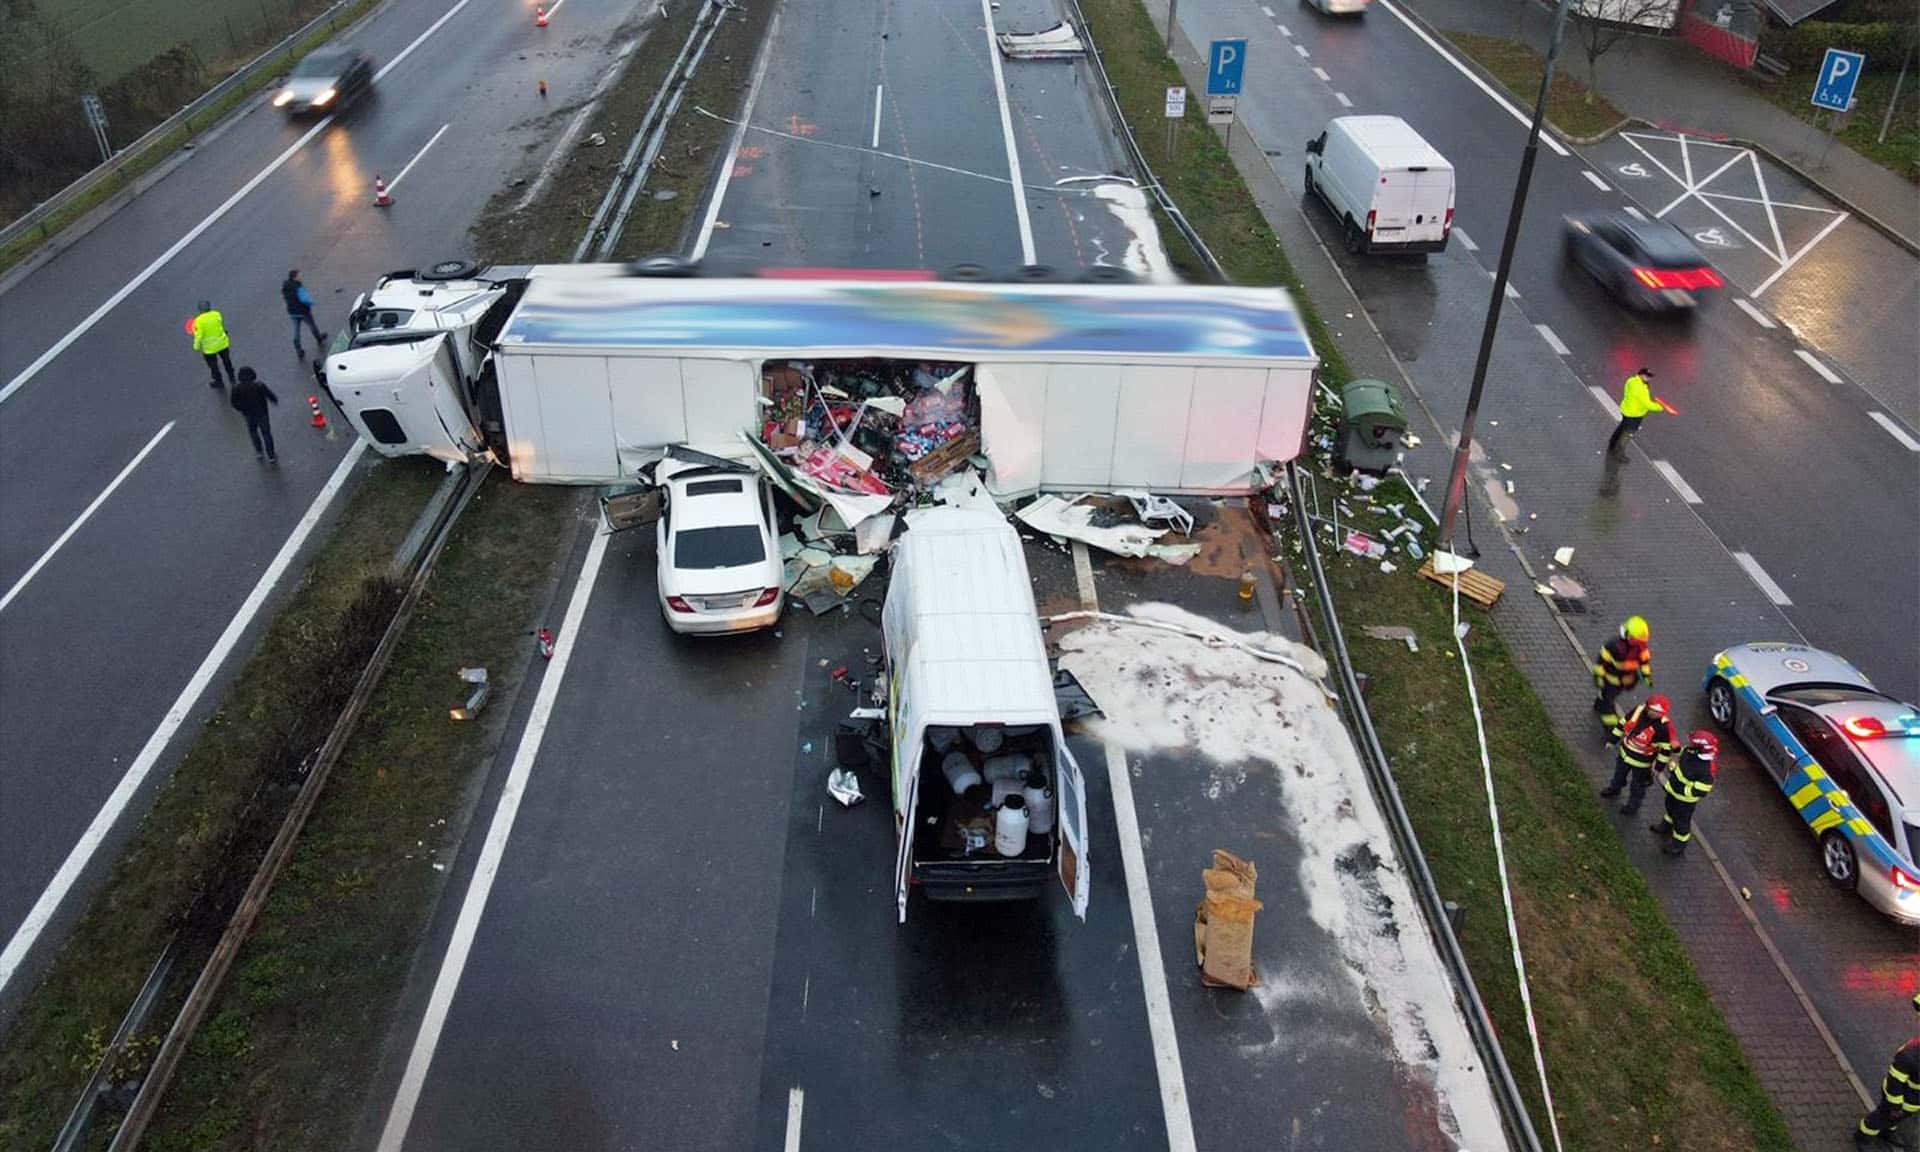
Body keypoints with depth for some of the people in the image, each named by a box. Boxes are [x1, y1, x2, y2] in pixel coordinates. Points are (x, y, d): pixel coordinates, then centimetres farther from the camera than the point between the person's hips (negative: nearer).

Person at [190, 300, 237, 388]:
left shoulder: (199, 321, -23)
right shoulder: (217, 314, -12)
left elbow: (198, 336, -20)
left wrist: (196, 346, -5)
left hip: (209, 348, -4)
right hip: (222, 343, 4)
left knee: (213, 365, 19)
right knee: (226, 361, 27)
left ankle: (218, 382, 37)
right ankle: (231, 377, 45)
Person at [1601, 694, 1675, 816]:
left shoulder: (1664, 727, -31)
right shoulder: (1639, 710, -18)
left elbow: (1666, 748, -21)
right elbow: (1623, 723, -2)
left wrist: (1659, 766, -15)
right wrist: (1613, 739, 5)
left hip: (1642, 761, -5)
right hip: (1625, 753, 5)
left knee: (1637, 785, 17)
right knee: (1619, 773, 31)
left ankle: (1633, 804, 42)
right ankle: (1614, 788, 60)